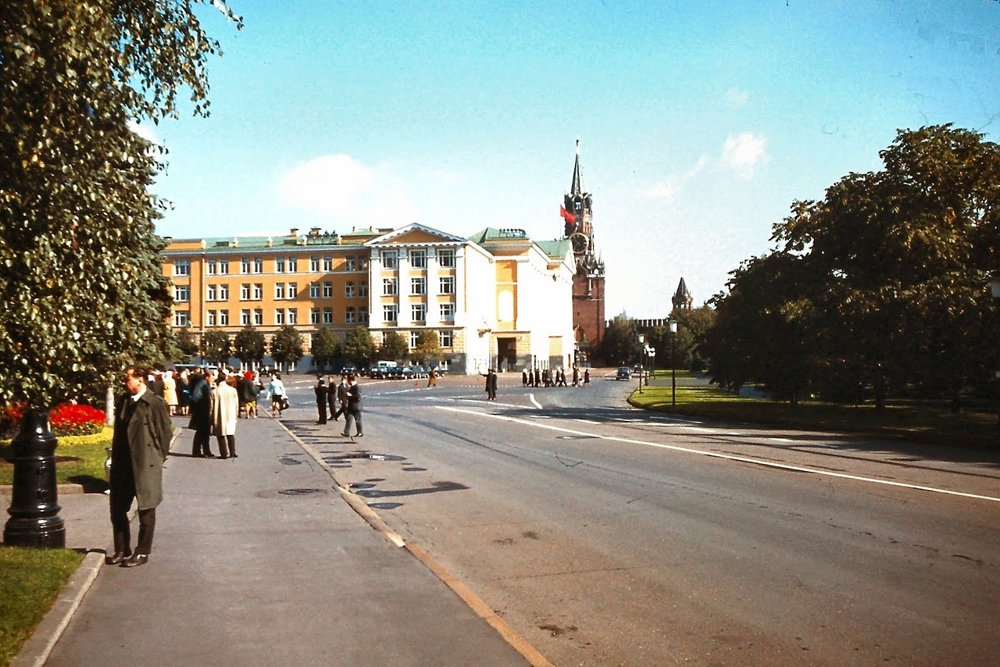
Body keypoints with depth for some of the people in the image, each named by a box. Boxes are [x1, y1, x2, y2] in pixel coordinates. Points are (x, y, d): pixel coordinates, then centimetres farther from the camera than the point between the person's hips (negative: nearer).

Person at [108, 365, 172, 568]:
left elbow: (166, 432, -10)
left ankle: (142, 553, 15)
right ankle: (122, 550, 26)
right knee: (117, 509, 12)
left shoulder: (156, 403, -12)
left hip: (145, 465, -7)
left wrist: (156, 459, -6)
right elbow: (118, 431, 16)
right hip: (122, 465, 7)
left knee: (146, 511, 5)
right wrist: (115, 458, 12)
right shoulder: (123, 402, 9)